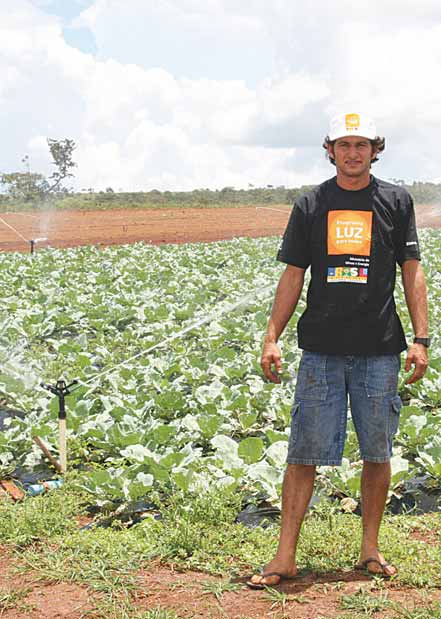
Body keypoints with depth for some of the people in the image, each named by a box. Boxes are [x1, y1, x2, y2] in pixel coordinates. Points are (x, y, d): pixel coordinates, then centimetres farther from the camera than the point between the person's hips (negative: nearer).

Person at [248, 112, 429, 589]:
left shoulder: (395, 201, 6)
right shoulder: (310, 205, 7)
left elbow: (412, 273, 6)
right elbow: (293, 276, 8)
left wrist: (421, 339, -2)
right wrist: (271, 338, 0)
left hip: (380, 351, 0)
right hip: (321, 348, 0)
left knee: (377, 453, 8)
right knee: (303, 453, 0)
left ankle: (370, 549, 23)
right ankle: (285, 557, 8)